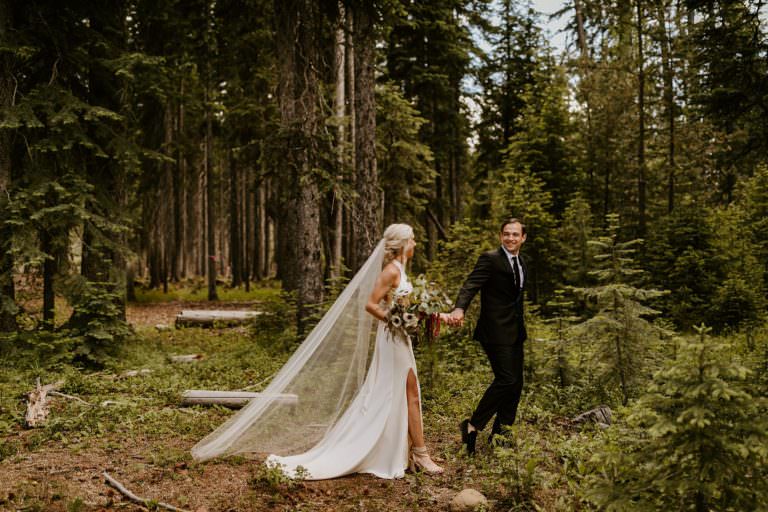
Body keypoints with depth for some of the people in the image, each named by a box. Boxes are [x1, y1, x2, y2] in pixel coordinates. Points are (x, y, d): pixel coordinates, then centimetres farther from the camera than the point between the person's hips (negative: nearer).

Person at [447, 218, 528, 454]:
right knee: (506, 379, -16)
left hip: (515, 332, 8)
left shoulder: (521, 263, 14)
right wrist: (459, 309, -42)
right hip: (496, 331, -8)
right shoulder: (489, 259, -11)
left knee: (516, 384, 10)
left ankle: (500, 435, 21)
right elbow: (471, 285, -24)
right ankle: (472, 426, -4)